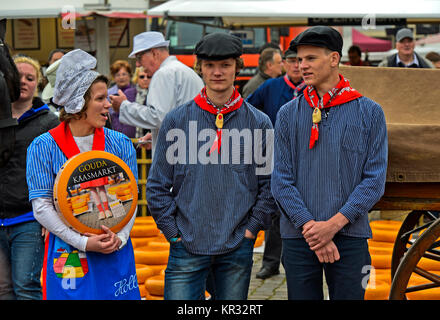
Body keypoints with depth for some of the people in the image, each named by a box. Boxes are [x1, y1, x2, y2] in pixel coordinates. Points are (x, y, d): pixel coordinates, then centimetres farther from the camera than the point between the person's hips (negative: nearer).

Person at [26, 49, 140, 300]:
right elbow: (42, 207, -7)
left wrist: (120, 237, -11)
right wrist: (83, 242, -15)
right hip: (67, 252, -3)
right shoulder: (43, 147, -3)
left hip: (116, 254, 3)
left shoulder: (120, 143, 6)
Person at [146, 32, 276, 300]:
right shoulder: (176, 120, 2)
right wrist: (173, 230, -2)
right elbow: (157, 185, 5)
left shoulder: (259, 123, 4)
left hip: (237, 248, 1)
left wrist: (252, 227, -1)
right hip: (187, 247, -1)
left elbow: (270, 184, 7)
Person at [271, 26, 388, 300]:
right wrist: (309, 226, -11)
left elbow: (375, 180, -2)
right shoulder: (288, 114, 6)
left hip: (351, 237, -1)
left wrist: (334, 224, -12)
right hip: (298, 237, 1)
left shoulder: (369, 112, 2)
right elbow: (282, 180, 2)